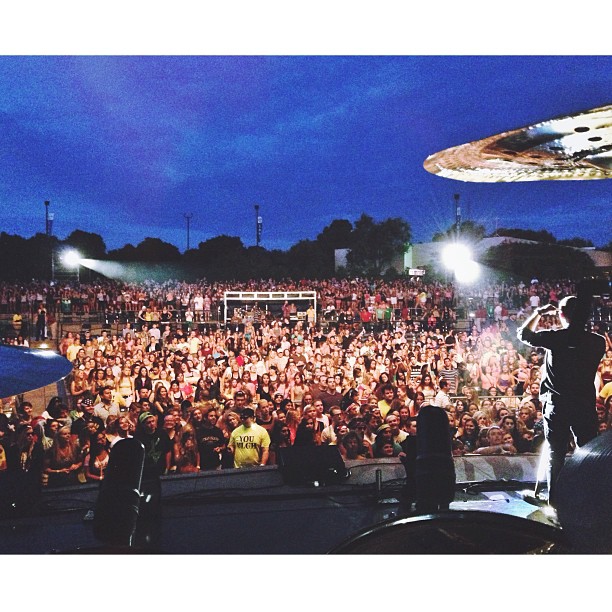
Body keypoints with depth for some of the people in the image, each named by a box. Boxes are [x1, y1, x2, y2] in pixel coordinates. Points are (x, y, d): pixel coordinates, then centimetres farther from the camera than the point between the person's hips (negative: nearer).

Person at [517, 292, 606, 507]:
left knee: (555, 454, 9)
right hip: (585, 406, 1)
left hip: (556, 405, -1)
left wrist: (539, 313, 16)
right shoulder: (598, 341, -5)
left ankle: (554, 498, 14)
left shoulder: (555, 338, -11)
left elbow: (523, 333, 4)